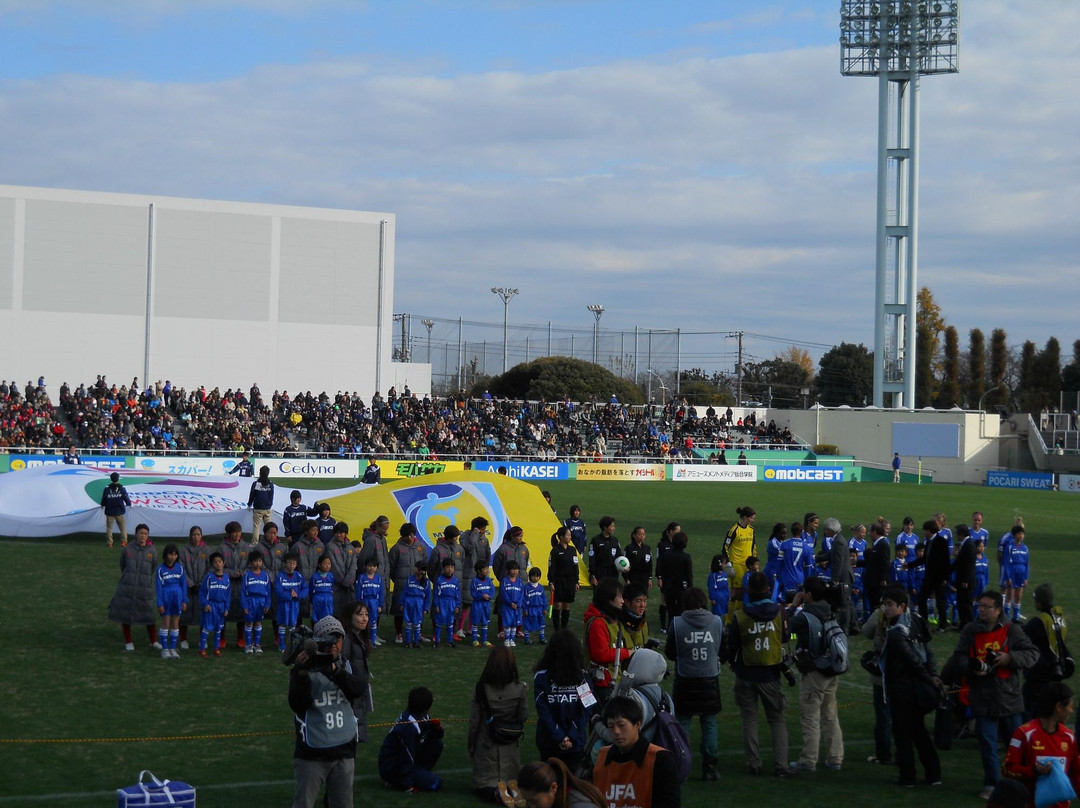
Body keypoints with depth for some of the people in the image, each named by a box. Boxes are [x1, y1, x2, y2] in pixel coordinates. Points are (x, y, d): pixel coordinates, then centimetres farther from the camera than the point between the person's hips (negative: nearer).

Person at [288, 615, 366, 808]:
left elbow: (358, 689, -15)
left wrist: (333, 670, -31)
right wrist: (302, 674, -32)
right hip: (312, 755, -4)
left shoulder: (347, 667, 7)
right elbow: (297, 705, -17)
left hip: (344, 754, 4)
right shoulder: (305, 669, -5)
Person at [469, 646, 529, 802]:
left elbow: (474, 722, -6)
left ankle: (489, 789, -22)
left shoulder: (481, 689, -13)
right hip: (511, 747, 1)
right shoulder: (519, 689, -12)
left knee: (484, 788, 9)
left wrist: (471, 748, 7)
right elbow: (523, 716, -1)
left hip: (486, 747, -1)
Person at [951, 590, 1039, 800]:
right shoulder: (970, 631, 3)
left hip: (1009, 696, -1)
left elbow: (1033, 654, -4)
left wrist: (1009, 658, -19)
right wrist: (973, 667, -16)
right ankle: (990, 784, 15)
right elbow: (958, 657, 4)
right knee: (987, 743, 5)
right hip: (983, 699, 1)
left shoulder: (1012, 630, -3)